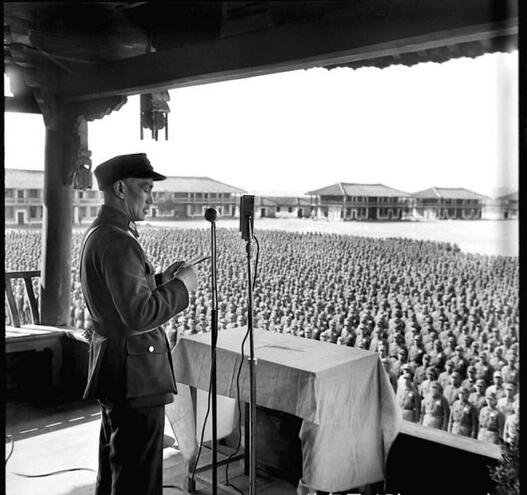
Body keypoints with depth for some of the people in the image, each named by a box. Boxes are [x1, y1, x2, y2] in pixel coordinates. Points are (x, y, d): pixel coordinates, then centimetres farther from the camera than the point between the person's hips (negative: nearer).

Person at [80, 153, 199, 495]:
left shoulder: (97, 233, 10)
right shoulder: (118, 241, -22)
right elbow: (139, 314, -28)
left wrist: (161, 279, 8)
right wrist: (181, 286, -15)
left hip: (112, 366, 11)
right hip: (134, 373, -11)